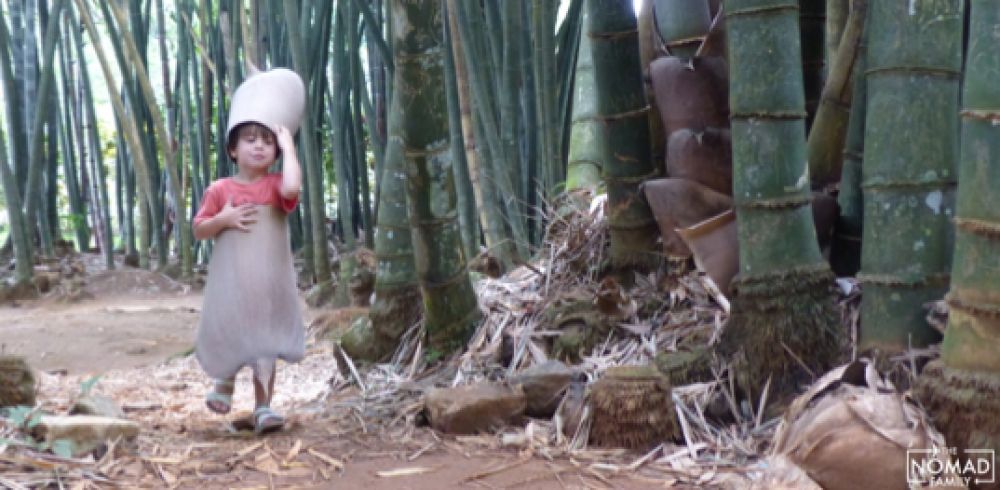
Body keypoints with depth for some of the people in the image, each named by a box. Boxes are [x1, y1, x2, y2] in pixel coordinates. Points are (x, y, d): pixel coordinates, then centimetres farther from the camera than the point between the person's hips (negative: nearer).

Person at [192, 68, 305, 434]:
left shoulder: (275, 185, -2)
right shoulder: (220, 190, 0)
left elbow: (292, 188, -27)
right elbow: (199, 230, 5)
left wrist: (289, 146, -17)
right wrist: (222, 219, -16)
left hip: (268, 282, -1)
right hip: (230, 281, 1)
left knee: (265, 344, 2)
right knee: (228, 335, 12)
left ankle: (263, 408, 6)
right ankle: (225, 383, 42)